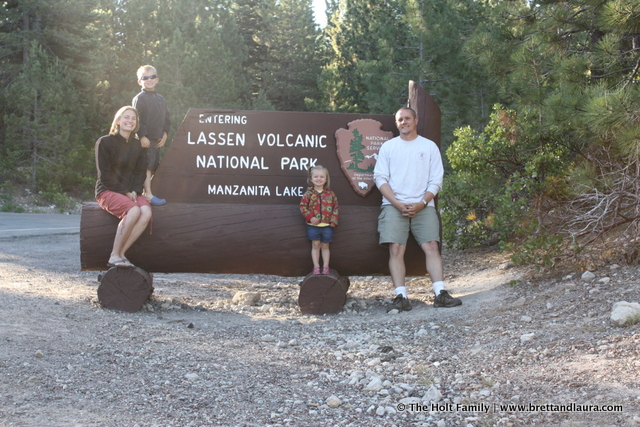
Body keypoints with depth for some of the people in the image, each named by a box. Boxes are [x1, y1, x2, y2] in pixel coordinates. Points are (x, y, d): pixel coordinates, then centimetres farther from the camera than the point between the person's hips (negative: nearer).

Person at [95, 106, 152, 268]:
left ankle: (121, 253, -25)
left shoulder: (138, 146, 14)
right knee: (133, 211, -34)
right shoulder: (105, 142, -1)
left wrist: (135, 191, -9)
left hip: (130, 192, 5)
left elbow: (140, 172, 11)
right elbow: (105, 175, -6)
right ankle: (114, 256, -27)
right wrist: (125, 192, -14)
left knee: (146, 212, -29)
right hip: (107, 191, -5)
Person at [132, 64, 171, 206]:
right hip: (146, 139, -7)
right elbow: (137, 120, -11)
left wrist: (165, 135, 7)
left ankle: (147, 192, 17)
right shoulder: (139, 98, -4)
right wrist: (142, 136, -16)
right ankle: (148, 195, -13)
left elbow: (167, 118, 18)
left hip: (158, 139, 7)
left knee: (154, 166, 9)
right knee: (147, 167, -11)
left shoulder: (161, 99, 17)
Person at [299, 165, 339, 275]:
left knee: (325, 246, 9)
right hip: (313, 225, -1)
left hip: (327, 225, 1)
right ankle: (316, 267, 11)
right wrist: (310, 217, -15)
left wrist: (334, 220, -4)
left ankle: (326, 267, 17)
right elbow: (303, 206, -4)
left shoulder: (330, 194, 2)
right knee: (315, 245, 4)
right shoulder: (309, 194, -3)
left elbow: (336, 207, 6)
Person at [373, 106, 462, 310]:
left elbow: (436, 180, 5)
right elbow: (380, 178, 4)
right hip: (394, 206, 0)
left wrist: (422, 203, -10)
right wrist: (397, 204, -9)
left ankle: (440, 294, -13)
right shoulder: (388, 146, 11)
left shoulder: (429, 146, 10)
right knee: (396, 249, -12)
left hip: (423, 206, 0)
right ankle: (401, 297, -13)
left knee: (431, 246, -11)